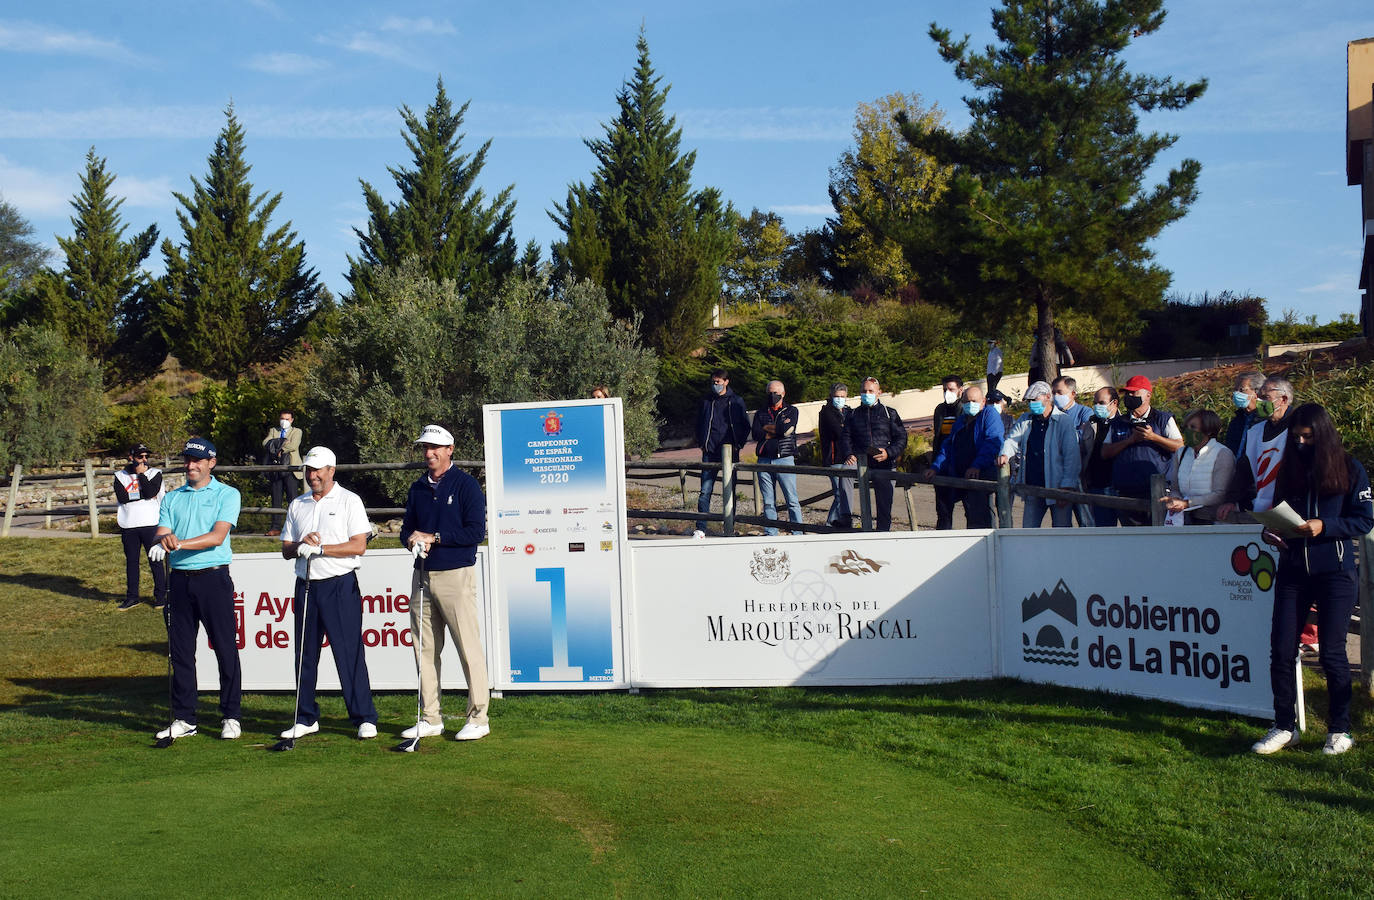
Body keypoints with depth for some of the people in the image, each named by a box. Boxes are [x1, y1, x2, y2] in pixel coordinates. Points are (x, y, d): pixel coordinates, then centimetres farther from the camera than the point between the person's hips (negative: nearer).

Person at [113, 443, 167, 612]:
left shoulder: (155, 473, 6)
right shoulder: (121, 476, 10)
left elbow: (150, 492, -13)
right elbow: (122, 497, -6)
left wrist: (141, 474, -7)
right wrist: (143, 495, -9)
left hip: (150, 525, -2)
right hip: (128, 526, 2)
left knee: (155, 561, 0)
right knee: (131, 561, 9)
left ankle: (161, 596, 8)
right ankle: (132, 597, 18)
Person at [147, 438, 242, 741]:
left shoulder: (227, 494, 1)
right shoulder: (172, 498, 15)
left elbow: (218, 536, -12)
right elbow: (161, 533, 4)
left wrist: (180, 543, -23)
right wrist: (162, 542, -20)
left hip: (213, 577, -4)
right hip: (180, 578, 4)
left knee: (225, 649, -1)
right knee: (180, 651, 6)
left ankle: (230, 716, 8)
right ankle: (184, 718, 15)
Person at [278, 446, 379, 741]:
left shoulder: (349, 501, 0)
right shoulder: (297, 505, 16)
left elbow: (359, 545, -9)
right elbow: (286, 550, 14)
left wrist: (320, 548, -15)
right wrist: (301, 545, -7)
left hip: (340, 586, -5)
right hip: (306, 585, 5)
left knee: (349, 653, -6)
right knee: (305, 654, 8)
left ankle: (365, 719, -1)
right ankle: (306, 719, 18)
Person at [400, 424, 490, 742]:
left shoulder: (466, 484, -4)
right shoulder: (417, 488, 15)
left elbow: (476, 531, -11)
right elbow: (407, 528, 20)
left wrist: (434, 537, -14)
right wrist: (411, 539, -4)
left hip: (456, 575, -6)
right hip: (422, 575, 6)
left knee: (468, 646, -5)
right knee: (424, 648, 7)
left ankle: (478, 718, 1)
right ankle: (431, 719, 15)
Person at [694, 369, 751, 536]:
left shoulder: (736, 401, 4)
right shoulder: (706, 401, 10)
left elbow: (745, 426, 8)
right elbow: (699, 424, 19)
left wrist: (738, 444, -2)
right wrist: (701, 443, 8)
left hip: (730, 453, -1)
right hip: (710, 453, 1)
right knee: (705, 491, -6)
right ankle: (701, 529, -5)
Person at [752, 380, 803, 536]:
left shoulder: (791, 410, 8)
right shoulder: (761, 412, 16)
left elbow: (786, 429, -11)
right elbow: (756, 434, 0)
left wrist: (767, 428, 0)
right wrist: (778, 429, -4)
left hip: (784, 459, -3)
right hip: (764, 460, 3)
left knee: (792, 500, -5)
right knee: (768, 502, 5)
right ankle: (771, 534, 10)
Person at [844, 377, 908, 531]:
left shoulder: (889, 413, 12)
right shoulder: (854, 414, 18)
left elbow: (901, 439, 6)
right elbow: (847, 437, 10)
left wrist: (889, 453, -12)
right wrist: (849, 455, -11)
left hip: (884, 465, 0)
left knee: (884, 504, 0)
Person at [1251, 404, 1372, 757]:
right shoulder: (1289, 470, 10)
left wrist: (1324, 526, -18)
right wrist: (1270, 531, -6)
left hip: (1334, 572, -4)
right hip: (1292, 571, 4)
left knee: (1331, 652, -1)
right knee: (1281, 649, 0)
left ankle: (1339, 730, 14)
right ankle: (1284, 727, 11)